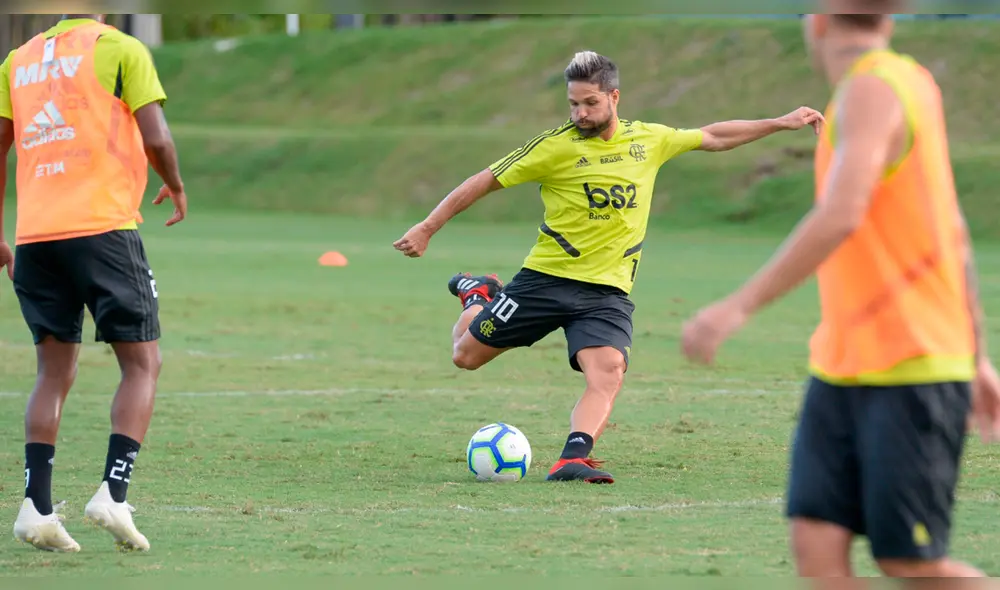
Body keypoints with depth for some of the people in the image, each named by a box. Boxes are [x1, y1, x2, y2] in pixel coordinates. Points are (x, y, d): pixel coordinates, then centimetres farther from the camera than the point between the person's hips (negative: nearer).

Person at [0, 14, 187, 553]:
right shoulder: (121, 49, 0)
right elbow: (155, 139, -7)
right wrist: (176, 186, 13)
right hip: (101, 226, -5)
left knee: (54, 372, 12)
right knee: (142, 365, 5)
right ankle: (113, 493, -10)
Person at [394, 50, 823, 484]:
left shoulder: (650, 140, 5)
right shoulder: (557, 146, -8)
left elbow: (713, 137, 20)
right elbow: (486, 182, -3)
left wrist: (782, 123, 18)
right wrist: (428, 228, -6)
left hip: (607, 290, 2)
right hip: (546, 279, -2)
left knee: (609, 372, -25)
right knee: (466, 356, 6)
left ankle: (574, 458, -35)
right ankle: (478, 295, 37)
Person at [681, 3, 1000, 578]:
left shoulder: (873, 88, -13)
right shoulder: (910, 83, 14)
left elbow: (840, 217, -27)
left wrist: (740, 307, -28)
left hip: (909, 375, -8)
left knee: (911, 566, -5)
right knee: (817, 546, -3)